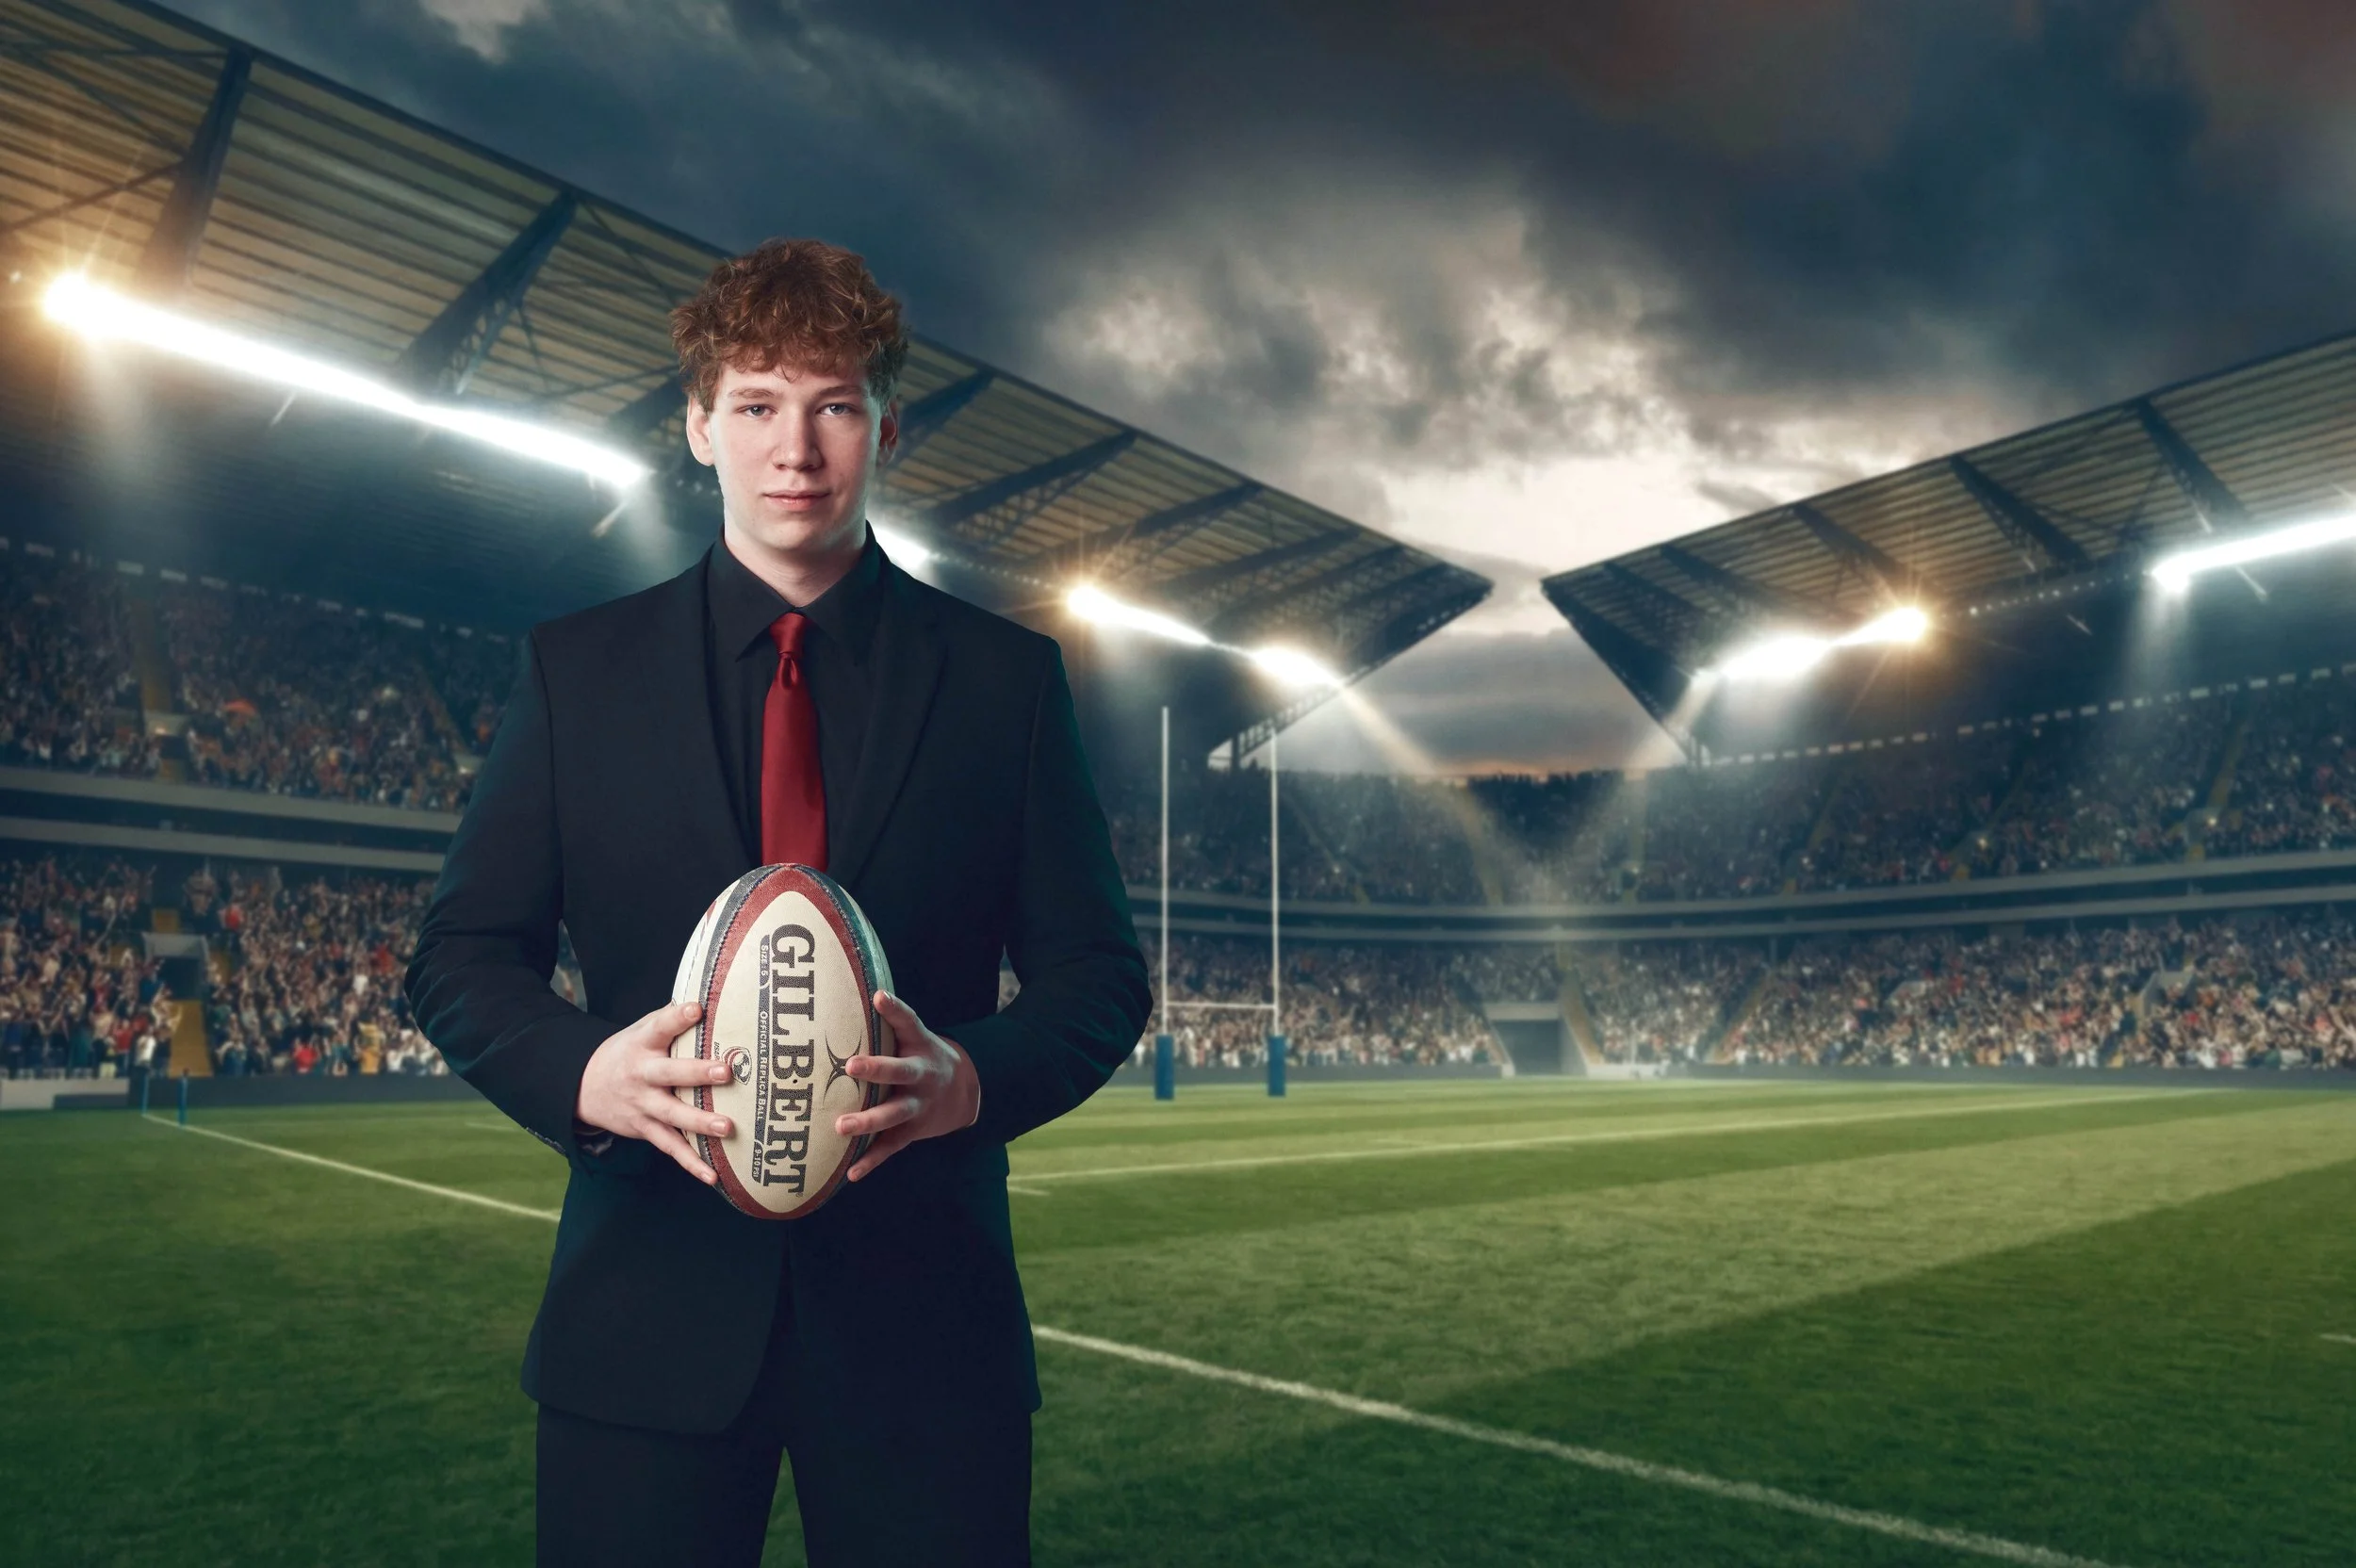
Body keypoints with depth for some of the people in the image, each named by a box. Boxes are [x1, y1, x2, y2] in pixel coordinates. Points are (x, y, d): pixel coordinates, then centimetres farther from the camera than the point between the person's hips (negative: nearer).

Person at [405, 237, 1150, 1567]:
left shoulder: (1008, 676, 2)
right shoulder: (577, 669, 5)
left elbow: (1098, 972, 2)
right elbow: (461, 958, 6)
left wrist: (979, 1078, -18)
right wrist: (584, 1070, -15)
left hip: (924, 1310, 0)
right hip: (649, 1312, 1)